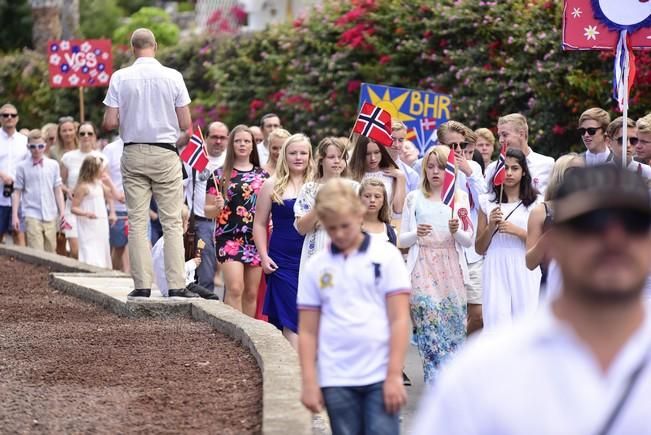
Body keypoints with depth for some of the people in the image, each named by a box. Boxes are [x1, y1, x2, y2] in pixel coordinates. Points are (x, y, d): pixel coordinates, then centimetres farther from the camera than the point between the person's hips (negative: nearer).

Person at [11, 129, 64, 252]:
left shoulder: (53, 165, 7)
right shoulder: (23, 167, 1)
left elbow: (58, 191, 10)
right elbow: (17, 192, 4)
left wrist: (62, 213, 6)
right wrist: (15, 215, -1)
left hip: (51, 216, 3)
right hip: (32, 216, -3)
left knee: (50, 251, 7)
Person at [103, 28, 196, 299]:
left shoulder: (120, 78, -3)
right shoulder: (173, 77, -4)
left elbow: (109, 123, -5)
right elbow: (186, 124, -3)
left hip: (133, 154, 1)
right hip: (166, 154, -1)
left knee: (137, 221, 4)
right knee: (172, 221, 2)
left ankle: (142, 285, 1)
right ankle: (176, 285, -3)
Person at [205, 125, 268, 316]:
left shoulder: (262, 175, 12)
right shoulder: (220, 175, 3)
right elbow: (207, 210, 5)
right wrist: (217, 207, -17)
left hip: (256, 238, 4)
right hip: (229, 237, -4)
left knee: (251, 293, 6)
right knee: (235, 288, -16)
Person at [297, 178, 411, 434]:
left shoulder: (386, 256, 0)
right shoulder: (316, 267, 6)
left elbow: (399, 320, -3)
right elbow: (307, 331, 8)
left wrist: (394, 375, -9)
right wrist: (309, 382, 0)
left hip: (380, 377, -2)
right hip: (336, 380, 2)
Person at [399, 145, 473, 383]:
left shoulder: (460, 198, 12)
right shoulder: (414, 199, 10)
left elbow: (469, 240, 9)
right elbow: (401, 240, 8)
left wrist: (456, 231, -12)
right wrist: (417, 234, -12)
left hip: (451, 268, 1)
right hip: (423, 268, -1)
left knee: (453, 324, -3)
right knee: (430, 327, -11)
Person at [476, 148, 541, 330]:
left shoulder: (535, 203, 7)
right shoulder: (487, 202, 11)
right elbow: (479, 248, 12)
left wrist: (516, 231, -10)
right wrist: (491, 226, -5)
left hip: (524, 270, -1)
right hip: (496, 269, 1)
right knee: (496, 324, -9)